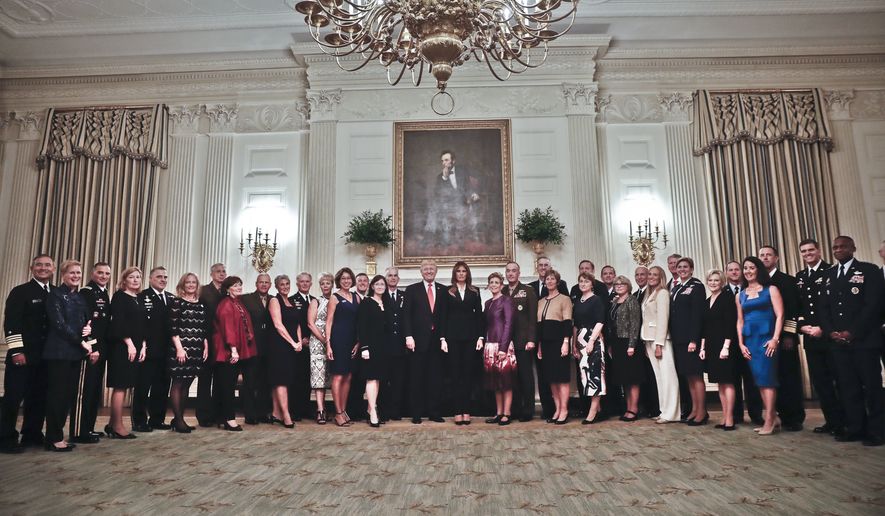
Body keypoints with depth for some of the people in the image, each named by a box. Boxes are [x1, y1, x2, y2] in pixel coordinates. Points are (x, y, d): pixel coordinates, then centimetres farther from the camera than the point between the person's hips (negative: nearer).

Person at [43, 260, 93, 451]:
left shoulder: (80, 299, 16)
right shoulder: (56, 294, -5)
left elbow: (86, 322, 19)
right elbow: (59, 323, -14)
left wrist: (89, 330, -5)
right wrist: (81, 341, -13)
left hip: (75, 352, 7)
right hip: (59, 351, -7)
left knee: (70, 393, 8)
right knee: (57, 393, -3)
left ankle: (58, 434, 18)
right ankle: (54, 438, 4)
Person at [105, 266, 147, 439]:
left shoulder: (141, 299, 15)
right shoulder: (119, 296, -4)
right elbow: (118, 322, -13)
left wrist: (143, 346, 3)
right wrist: (129, 343, -17)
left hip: (137, 347, 7)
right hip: (121, 346, -7)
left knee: (124, 386, 9)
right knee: (120, 386, -5)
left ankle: (112, 424, 17)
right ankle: (117, 427, 0)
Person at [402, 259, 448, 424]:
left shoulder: (443, 290, 9)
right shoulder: (412, 290, 4)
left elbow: (445, 316, 7)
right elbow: (406, 315, -1)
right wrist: (409, 336, -10)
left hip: (436, 341, 2)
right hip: (418, 340, -2)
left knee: (435, 378, 6)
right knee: (417, 378, 4)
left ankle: (434, 412, 15)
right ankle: (416, 414, 12)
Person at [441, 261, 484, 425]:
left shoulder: (474, 292, 10)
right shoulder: (447, 292, 6)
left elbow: (479, 315, 8)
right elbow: (443, 316, 3)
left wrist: (480, 336, -1)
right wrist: (442, 338, -4)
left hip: (470, 336, 1)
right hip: (453, 336, -1)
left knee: (468, 373, 2)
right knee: (455, 373, 0)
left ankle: (466, 410, 8)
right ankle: (458, 411, 4)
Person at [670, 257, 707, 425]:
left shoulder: (697, 286, -5)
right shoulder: (675, 289, 16)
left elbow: (698, 314, -13)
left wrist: (694, 339, -18)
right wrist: (673, 338, 8)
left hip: (691, 337, -7)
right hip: (678, 338, 7)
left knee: (695, 374, -2)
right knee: (687, 375, 11)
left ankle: (702, 411, 6)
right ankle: (694, 409, 18)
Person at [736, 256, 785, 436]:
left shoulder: (770, 289, 2)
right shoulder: (740, 296, 14)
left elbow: (780, 315, -5)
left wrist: (775, 339, -14)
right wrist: (741, 343, 6)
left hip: (767, 338, -4)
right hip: (749, 340, 4)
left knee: (766, 378, -8)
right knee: (759, 380, 4)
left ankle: (769, 421, -3)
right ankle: (773, 417, 12)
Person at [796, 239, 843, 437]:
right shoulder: (799, 277, 15)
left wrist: (823, 328, -15)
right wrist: (802, 326, -2)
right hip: (810, 337, 6)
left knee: (840, 379, 0)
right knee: (819, 381, 8)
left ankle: (846, 421, 9)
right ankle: (831, 421, 16)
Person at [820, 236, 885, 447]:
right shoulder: (829, 275, 15)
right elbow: (824, 307, 13)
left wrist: (852, 332, -15)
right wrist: (831, 332, -3)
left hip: (865, 340, -4)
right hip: (839, 341, 5)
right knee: (848, 387, 6)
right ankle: (855, 428, 13)